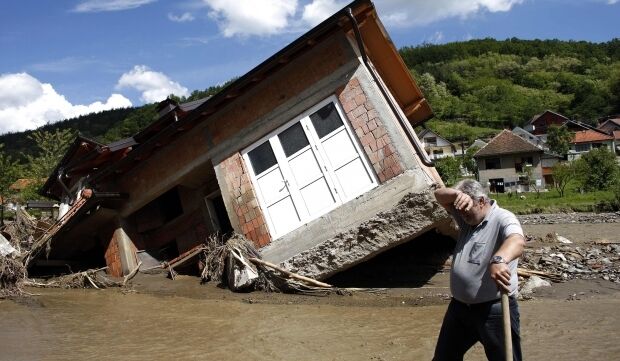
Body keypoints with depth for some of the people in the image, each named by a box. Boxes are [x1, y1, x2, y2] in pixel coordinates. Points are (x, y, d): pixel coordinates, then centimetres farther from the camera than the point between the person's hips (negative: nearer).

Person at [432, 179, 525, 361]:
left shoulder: (502, 218, -15)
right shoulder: (465, 216, 8)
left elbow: (517, 241, -36)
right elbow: (439, 195, 5)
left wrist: (498, 260, -58)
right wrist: (458, 195, -19)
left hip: (495, 309, -7)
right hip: (459, 305, 7)